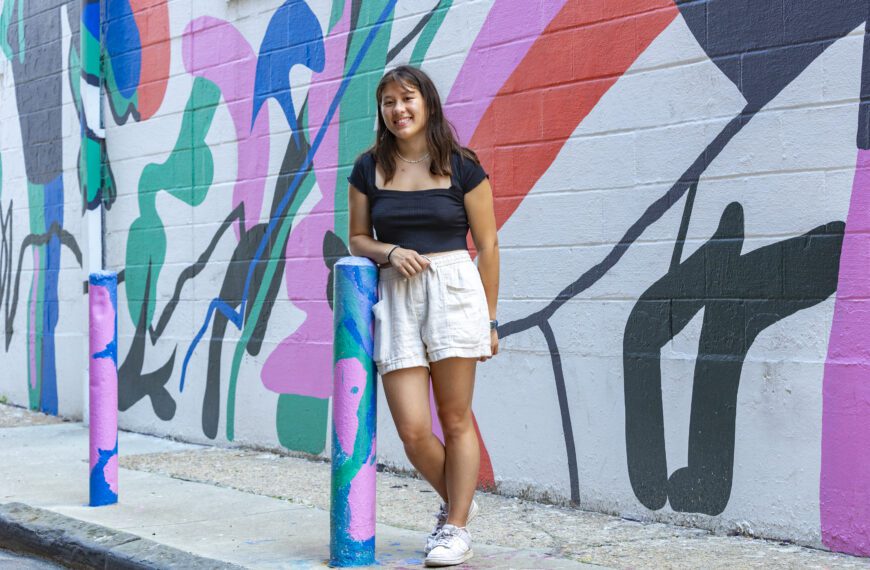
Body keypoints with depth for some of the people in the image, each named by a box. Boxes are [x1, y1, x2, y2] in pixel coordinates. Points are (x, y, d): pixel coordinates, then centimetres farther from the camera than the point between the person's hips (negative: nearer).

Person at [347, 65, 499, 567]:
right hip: (396, 296, 2)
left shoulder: (462, 167, 2)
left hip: (454, 289, -2)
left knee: (456, 420, 3)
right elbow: (358, 239, 16)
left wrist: (490, 319, 4)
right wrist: (389, 252, -7)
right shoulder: (369, 170, 8)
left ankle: (457, 527, 17)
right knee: (413, 430, -2)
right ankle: (458, 502, 25)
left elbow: (487, 245, 5)